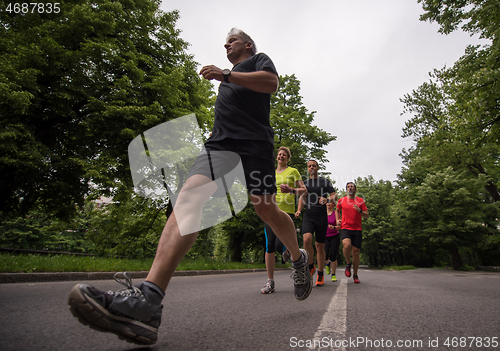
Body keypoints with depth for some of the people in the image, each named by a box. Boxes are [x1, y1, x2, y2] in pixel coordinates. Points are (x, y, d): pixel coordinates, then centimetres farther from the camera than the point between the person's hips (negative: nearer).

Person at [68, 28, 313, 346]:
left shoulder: (259, 60, 19)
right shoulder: (230, 75, 38)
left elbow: (271, 82, -5)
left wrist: (225, 74, -6)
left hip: (254, 144, -4)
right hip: (221, 143, 5)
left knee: (267, 211, -7)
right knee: (190, 197, -21)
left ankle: (299, 259, 25)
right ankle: (147, 299, -36)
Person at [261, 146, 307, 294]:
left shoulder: (293, 171, 8)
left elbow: (304, 190, 3)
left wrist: (291, 190, -15)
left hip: (286, 211, -3)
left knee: (279, 245, -15)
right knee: (269, 246, -5)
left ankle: (288, 250, 25)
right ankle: (270, 282, 4)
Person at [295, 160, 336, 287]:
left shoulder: (325, 181, 7)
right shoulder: (304, 183, 15)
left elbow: (335, 195, 3)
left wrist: (327, 199, -19)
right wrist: (299, 211, 5)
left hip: (321, 217, -1)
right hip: (308, 216, 2)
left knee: (320, 245, 3)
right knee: (307, 239, -24)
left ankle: (320, 274, 19)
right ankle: (311, 267, -2)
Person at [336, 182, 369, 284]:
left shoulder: (360, 201, 7)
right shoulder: (341, 200, 8)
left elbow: (367, 215, 6)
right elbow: (337, 210, 26)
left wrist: (359, 211, -13)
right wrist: (338, 219, 9)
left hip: (357, 229, 1)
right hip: (345, 228, -1)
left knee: (356, 251, 1)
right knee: (347, 245, -28)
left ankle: (355, 275, 20)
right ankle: (348, 263, 2)